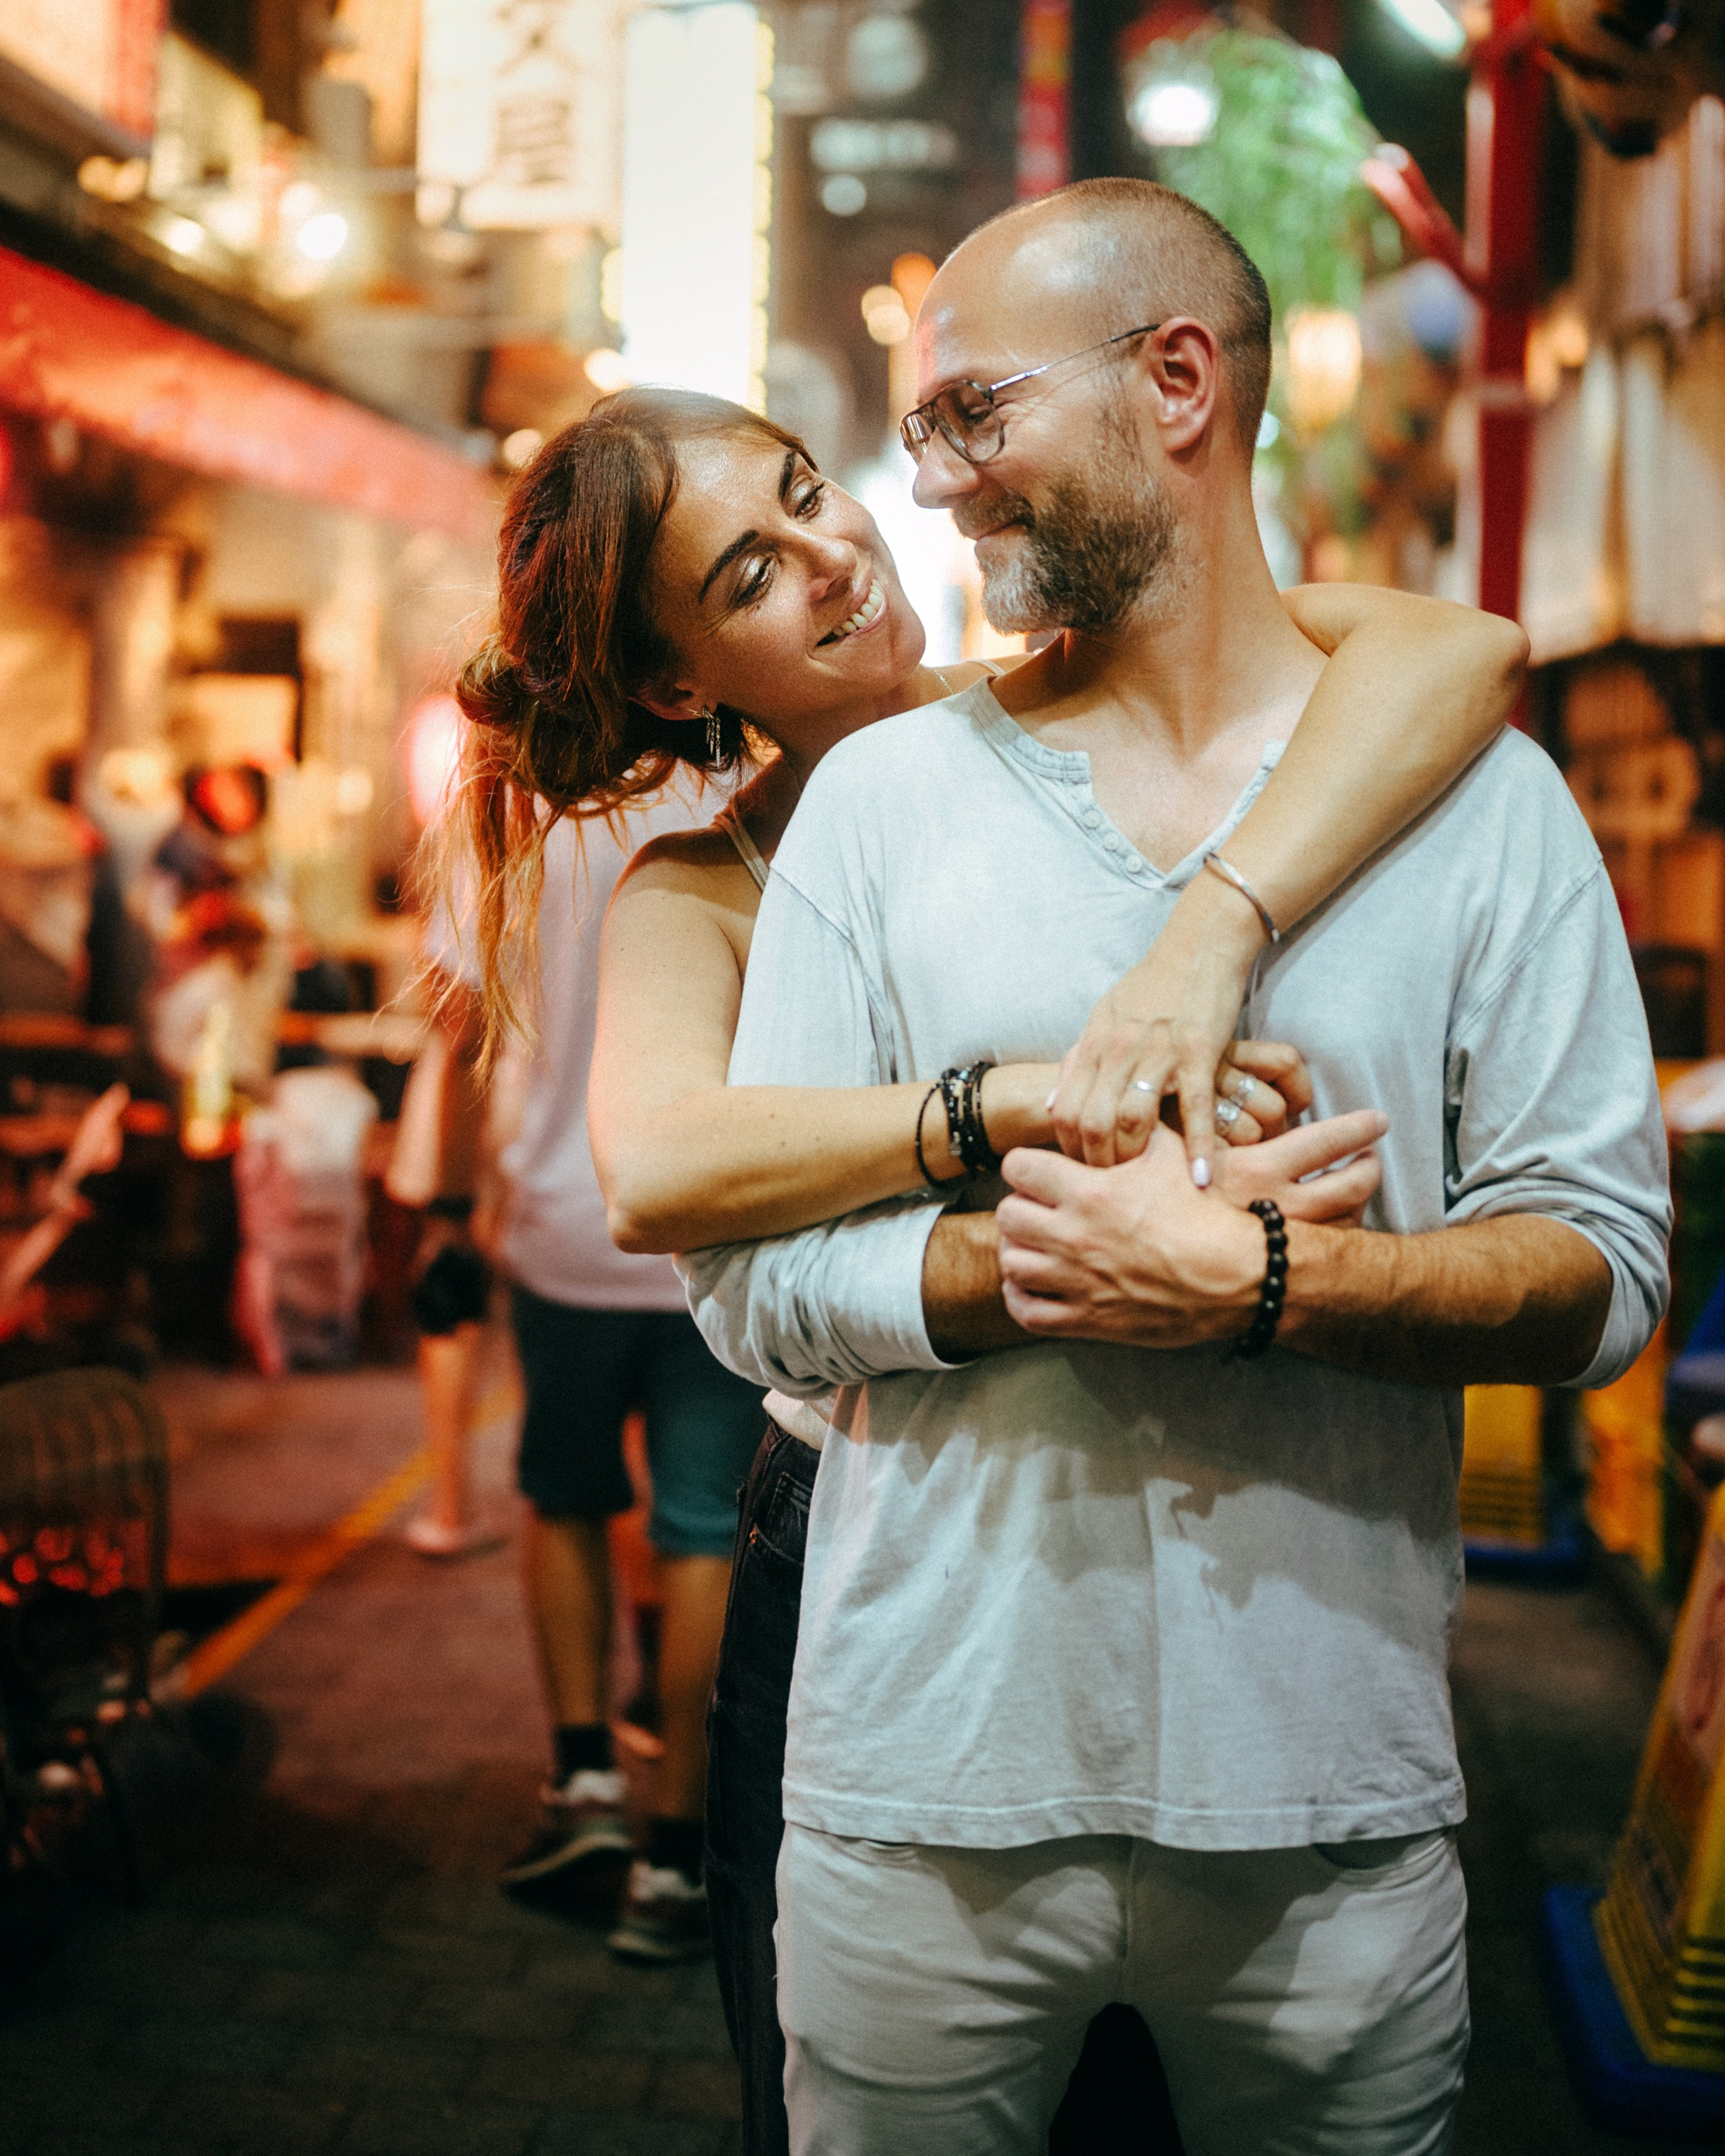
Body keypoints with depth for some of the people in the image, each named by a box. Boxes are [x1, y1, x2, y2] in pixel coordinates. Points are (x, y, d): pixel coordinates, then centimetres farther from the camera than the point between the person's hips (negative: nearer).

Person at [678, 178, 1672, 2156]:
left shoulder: (1479, 798, 1)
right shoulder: (878, 794, 2)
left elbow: (1604, 1268, -5)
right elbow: (744, 1270, -2)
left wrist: (1254, 1282, -20)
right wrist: (1027, 1264, -19)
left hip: (1330, 1802, 0)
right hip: (926, 1788, 1)